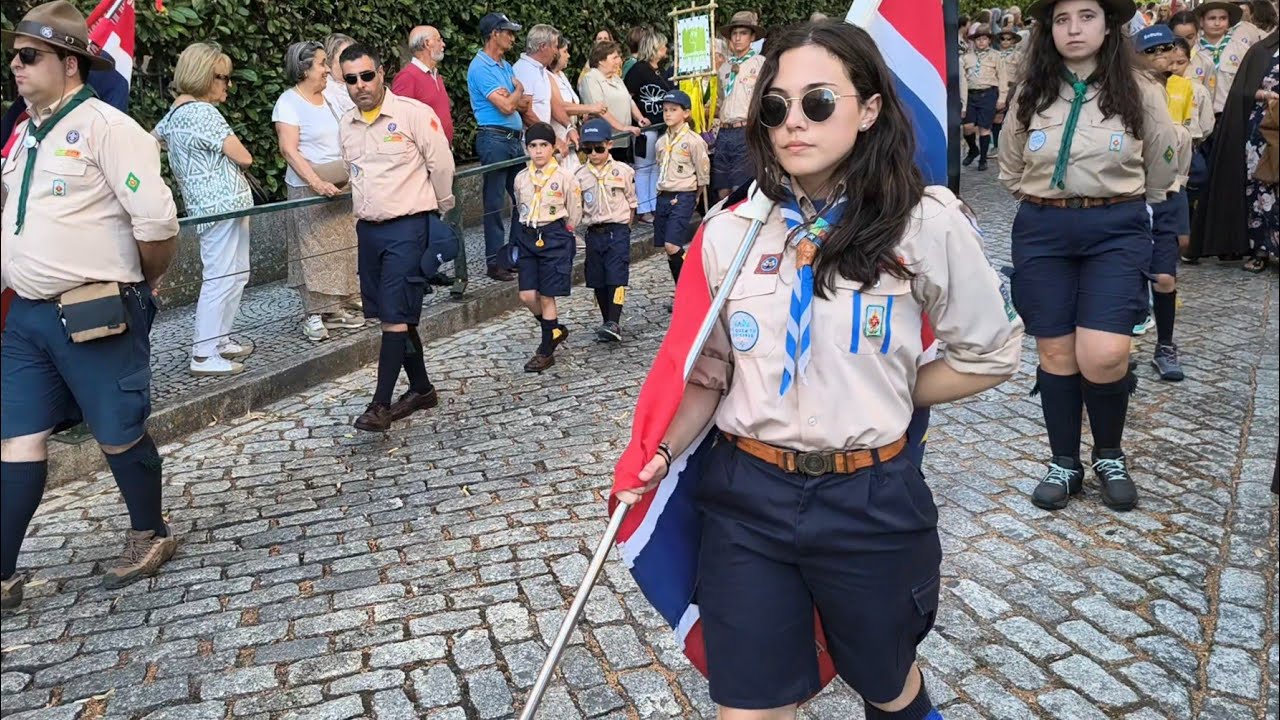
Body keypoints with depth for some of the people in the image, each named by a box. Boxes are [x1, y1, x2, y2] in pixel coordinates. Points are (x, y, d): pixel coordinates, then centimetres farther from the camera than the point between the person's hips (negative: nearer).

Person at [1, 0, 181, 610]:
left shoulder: (105, 126, -11)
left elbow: (157, 221, -19)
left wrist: (141, 284, -5)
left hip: (95, 317, -8)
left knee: (119, 435, 6)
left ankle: (150, 535, 28)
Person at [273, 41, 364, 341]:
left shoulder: (329, 99, 14)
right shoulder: (289, 102, -8)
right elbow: (289, 150, -16)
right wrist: (317, 182, -26)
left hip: (339, 187, 7)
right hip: (308, 189, -7)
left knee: (341, 247, 8)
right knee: (313, 250, -4)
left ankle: (335, 308, 17)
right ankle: (315, 315, 2)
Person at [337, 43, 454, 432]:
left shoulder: (413, 113, -9)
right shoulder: (346, 125, 10)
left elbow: (442, 165, -4)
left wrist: (440, 211, 6)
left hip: (408, 227, -7)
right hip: (368, 229, 7)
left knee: (396, 315, -9)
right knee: (393, 314, 11)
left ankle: (381, 404, -6)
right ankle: (421, 388, 25)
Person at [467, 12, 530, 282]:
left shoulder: (506, 66, 17)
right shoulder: (480, 67, -10)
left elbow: (524, 103, 13)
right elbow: (505, 107, -16)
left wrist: (513, 97, -8)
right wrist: (518, 90, 3)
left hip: (515, 139, 9)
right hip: (495, 139, -8)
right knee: (494, 204, -3)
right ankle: (494, 262, 3)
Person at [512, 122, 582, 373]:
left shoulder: (564, 178, -6)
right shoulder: (521, 178, 6)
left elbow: (574, 214, 1)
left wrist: (557, 232, 6)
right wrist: (530, 230, 14)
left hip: (555, 237, -5)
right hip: (528, 237, 5)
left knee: (547, 296, -1)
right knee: (527, 295, 0)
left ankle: (546, 351, 10)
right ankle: (556, 330, 26)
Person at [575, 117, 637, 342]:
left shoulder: (623, 172, -2)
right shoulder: (580, 176, 3)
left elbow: (632, 203, 5)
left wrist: (622, 227, 0)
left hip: (618, 231, -3)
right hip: (594, 233, 3)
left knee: (616, 278, -11)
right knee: (598, 281, 8)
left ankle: (613, 324, -14)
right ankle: (608, 323, 18)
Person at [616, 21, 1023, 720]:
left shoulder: (926, 223, -9)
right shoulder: (729, 228, -3)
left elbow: (989, 355, 3)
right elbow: (708, 371, 5)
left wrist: (884, 399, 0)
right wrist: (664, 452, -9)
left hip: (870, 503, -1)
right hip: (745, 498, 1)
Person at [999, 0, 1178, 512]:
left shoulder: (1140, 95, -1)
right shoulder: (1029, 95, 3)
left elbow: (1161, 173, 12)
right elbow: (1010, 172, 17)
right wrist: (1049, 203, 13)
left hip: (1116, 232, -2)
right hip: (1041, 232, 2)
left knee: (1103, 357, -13)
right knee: (1056, 355, 5)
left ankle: (1110, 456, 15)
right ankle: (1064, 463, 22)